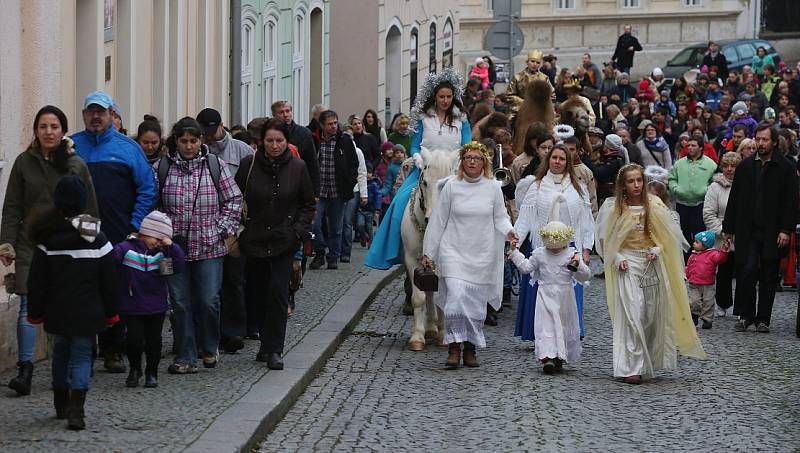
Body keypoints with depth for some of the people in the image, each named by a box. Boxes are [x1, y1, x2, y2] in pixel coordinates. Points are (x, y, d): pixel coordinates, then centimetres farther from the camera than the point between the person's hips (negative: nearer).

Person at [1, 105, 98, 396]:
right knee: (28, 306, -7)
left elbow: (90, 210, 7)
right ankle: (24, 370, -8)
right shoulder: (24, 163, 5)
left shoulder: (77, 165, 5)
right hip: (31, 246, 0)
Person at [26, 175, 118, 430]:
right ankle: (76, 409, -15)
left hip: (57, 311, 2)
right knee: (82, 355, 2)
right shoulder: (97, 238, -6)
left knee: (61, 352, 20)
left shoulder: (47, 238, -5)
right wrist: (111, 312, 8)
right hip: (87, 311, -2)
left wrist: (35, 312, 7)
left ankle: (61, 404, 30)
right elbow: (108, 280, -1)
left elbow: (36, 281, -3)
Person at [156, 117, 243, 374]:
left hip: (209, 247, 0)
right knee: (180, 303, 2)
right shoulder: (162, 168, 2)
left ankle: (209, 349, 22)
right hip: (174, 246, 0)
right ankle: (185, 358, 10)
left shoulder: (216, 165, 3)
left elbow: (233, 200, 7)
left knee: (208, 301, -2)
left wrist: (224, 228, -2)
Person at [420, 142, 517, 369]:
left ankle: (470, 349, 19)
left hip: (482, 255, 2)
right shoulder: (451, 186, 0)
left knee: (476, 303, 6)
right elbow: (438, 220, 4)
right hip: (454, 252, -2)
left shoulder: (493, 187, 2)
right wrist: (428, 252, 5)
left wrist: (508, 231, -13)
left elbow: (500, 217, 10)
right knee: (456, 297, -15)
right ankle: (454, 348, -8)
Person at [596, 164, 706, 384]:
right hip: (627, 266, -3)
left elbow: (668, 236, 9)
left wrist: (657, 250, -8)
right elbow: (606, 239, 4)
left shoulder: (654, 206, 4)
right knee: (632, 316, -11)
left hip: (652, 265, 3)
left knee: (652, 316, 6)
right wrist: (617, 259, -10)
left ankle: (647, 363, 21)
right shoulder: (614, 208, -1)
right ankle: (630, 368, -11)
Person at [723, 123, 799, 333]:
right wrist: (729, 228, 8)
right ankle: (745, 315, 4)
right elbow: (734, 199, 11)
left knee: (768, 276, 5)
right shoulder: (745, 166, 8)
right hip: (748, 231, 1)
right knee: (747, 271, -9)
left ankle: (763, 319, 14)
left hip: (772, 232, -1)